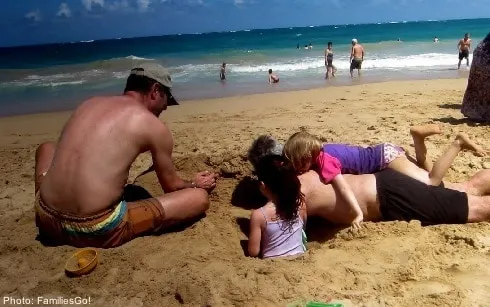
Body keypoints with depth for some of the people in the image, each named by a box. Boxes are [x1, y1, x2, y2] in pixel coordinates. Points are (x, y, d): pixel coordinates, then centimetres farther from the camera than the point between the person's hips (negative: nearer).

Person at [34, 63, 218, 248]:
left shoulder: (90, 103, 16)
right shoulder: (155, 126, -1)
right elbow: (171, 186, 12)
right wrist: (196, 184, 34)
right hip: (97, 230, -6)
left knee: (47, 148, 36)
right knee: (200, 198, 1)